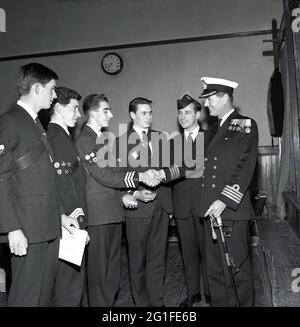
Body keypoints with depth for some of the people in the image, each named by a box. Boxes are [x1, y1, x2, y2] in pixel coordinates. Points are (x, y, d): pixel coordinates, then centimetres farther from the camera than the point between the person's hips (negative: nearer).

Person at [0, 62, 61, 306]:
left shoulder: (36, 124, 19)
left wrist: (60, 213, 16)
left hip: (49, 226, 8)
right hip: (28, 229, -8)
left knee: (45, 292, 14)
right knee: (27, 294, 0)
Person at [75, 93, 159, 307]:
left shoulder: (105, 139, 17)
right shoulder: (84, 141, -11)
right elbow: (104, 175, -19)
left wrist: (122, 196, 8)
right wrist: (139, 177, -21)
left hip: (114, 212, 9)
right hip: (98, 215, -9)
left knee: (113, 267, 16)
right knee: (99, 267, 2)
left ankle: (110, 302, 29)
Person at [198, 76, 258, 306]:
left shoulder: (246, 125, -1)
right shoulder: (212, 131, 20)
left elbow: (245, 167, -11)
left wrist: (224, 201, -17)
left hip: (232, 210, -6)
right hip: (211, 210, 7)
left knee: (237, 267, 1)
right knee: (214, 270, 11)